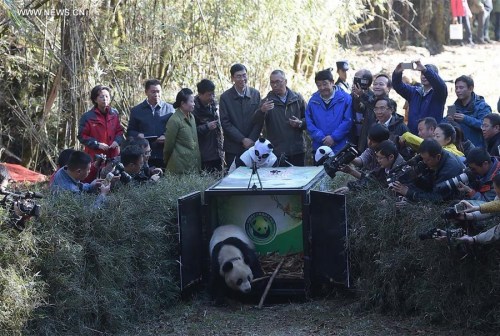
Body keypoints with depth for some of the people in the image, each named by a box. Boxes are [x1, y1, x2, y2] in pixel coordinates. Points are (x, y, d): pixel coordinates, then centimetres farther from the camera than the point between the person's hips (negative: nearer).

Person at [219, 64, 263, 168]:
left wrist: (251, 140, -8)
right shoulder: (225, 97, -1)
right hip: (233, 148, -2)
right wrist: (243, 139, -11)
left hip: (252, 146, 2)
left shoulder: (255, 94, 6)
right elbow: (225, 123, -5)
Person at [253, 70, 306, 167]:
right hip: (277, 152, -2)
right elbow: (256, 121, -11)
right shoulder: (267, 101, 2)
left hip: (297, 150, 2)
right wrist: (262, 111, -32)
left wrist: (300, 123, -10)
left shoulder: (297, 98, 6)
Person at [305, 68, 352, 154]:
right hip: (319, 149, 3)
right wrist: (322, 138, -11)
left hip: (340, 149, -3)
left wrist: (334, 137, -14)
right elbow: (309, 123, 2)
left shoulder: (345, 98, -3)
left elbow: (348, 121, -8)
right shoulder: (313, 101, 6)